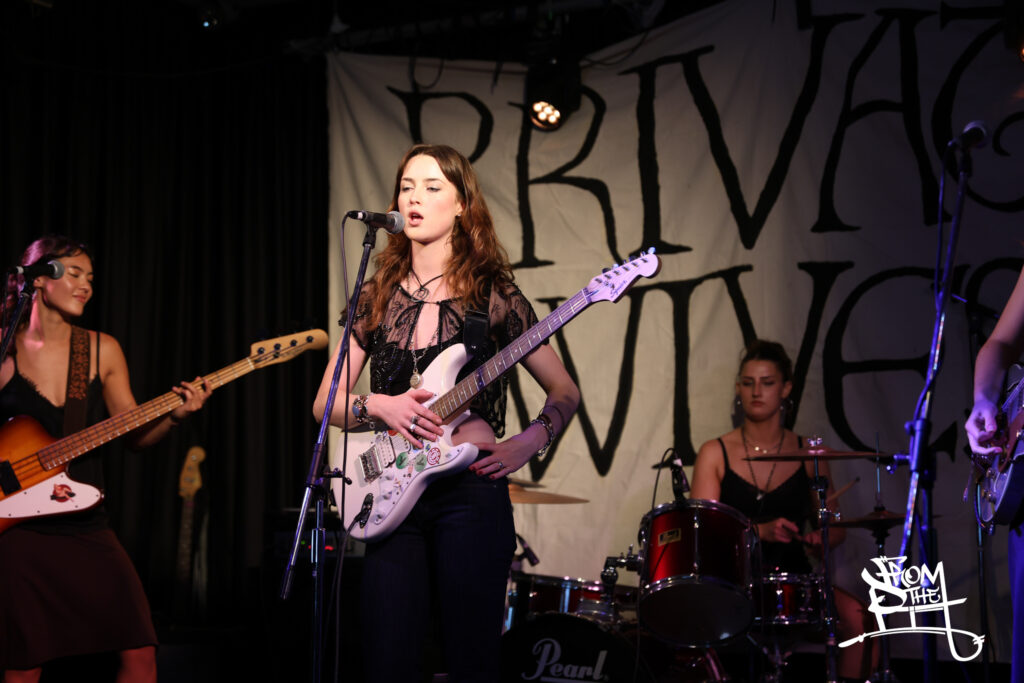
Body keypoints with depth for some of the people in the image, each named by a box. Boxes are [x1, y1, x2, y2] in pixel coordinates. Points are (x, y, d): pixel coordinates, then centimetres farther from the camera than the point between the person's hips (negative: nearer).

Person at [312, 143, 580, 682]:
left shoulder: (493, 295, 3)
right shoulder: (378, 297, 11)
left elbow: (565, 392, 8)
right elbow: (325, 404, 12)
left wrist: (528, 444, -9)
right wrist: (377, 406, -7)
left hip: (470, 488, -2)